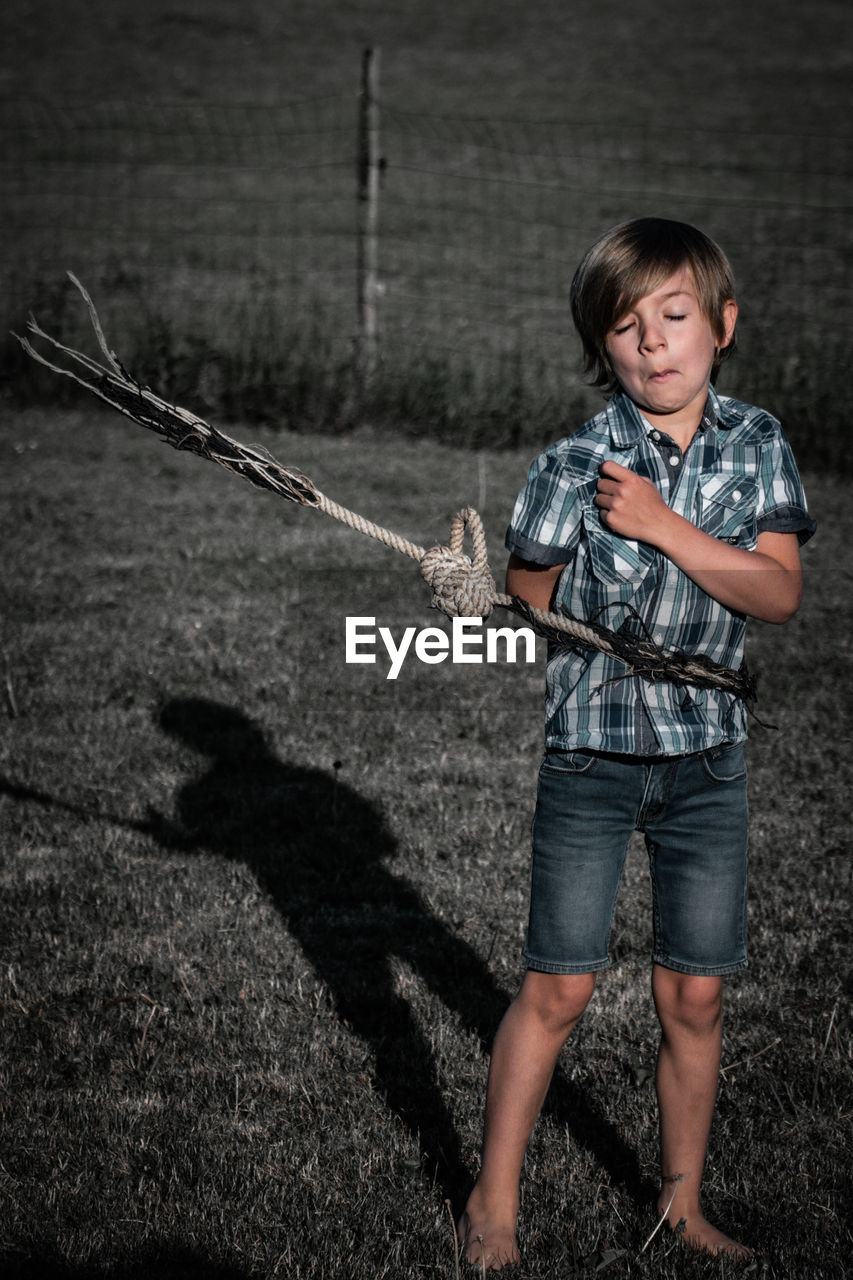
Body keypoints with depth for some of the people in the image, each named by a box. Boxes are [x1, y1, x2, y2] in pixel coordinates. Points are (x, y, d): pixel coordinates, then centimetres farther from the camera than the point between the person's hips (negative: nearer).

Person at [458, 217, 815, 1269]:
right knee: (557, 987, 1)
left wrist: (665, 525, -19)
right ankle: (493, 1206, 16)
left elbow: (779, 593, -10)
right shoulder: (572, 467, -10)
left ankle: (681, 1203, 27)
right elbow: (525, 611, -2)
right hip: (590, 756, -2)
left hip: (708, 760, 3)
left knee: (693, 995, 9)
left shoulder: (755, 444, -1)